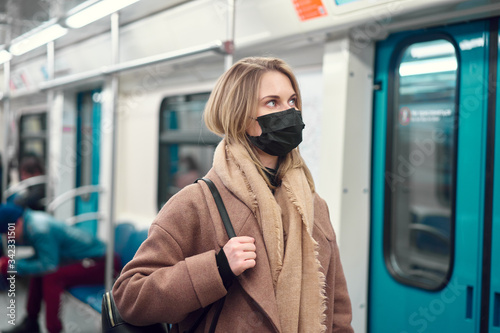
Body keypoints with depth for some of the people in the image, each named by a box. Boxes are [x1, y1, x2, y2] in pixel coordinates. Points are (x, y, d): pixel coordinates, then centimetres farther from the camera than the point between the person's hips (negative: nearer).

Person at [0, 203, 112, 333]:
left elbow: (48, 265, -25)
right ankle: (31, 322, 25)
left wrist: (11, 266, -18)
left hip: (100, 263, -10)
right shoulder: (32, 219, 2)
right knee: (37, 271, 13)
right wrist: (12, 262, -2)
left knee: (51, 277, -26)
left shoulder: (39, 229, -25)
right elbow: (41, 258, 10)